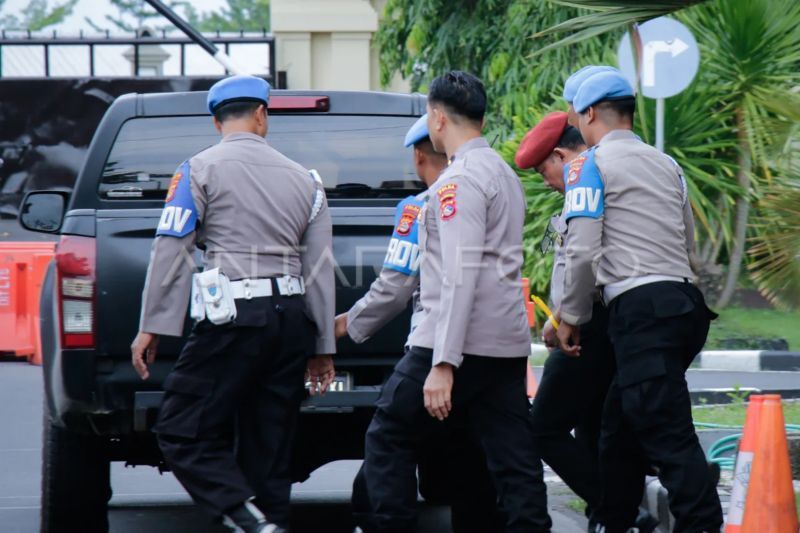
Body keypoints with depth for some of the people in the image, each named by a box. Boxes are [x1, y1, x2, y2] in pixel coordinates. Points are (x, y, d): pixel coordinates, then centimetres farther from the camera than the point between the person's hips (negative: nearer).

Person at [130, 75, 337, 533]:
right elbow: (320, 269, 16)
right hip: (292, 319, 6)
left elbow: (171, 252, -5)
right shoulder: (303, 180, 15)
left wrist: (153, 327, -2)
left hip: (234, 320, -6)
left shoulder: (201, 169, 0)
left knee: (182, 431, -4)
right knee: (267, 447, 10)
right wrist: (322, 348, 20)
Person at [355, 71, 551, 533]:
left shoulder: (460, 179, -11)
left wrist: (443, 364, -24)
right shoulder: (506, 174, 19)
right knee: (513, 459, 3)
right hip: (508, 341, 9)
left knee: (388, 437, 3)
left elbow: (461, 275, -20)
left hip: (461, 339, -9)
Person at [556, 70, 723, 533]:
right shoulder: (665, 164, 20)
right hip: (684, 299, 8)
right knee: (622, 425, 18)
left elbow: (583, 250, -9)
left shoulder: (591, 164, -2)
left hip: (641, 308, -8)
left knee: (669, 437, -14)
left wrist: (572, 317, 3)